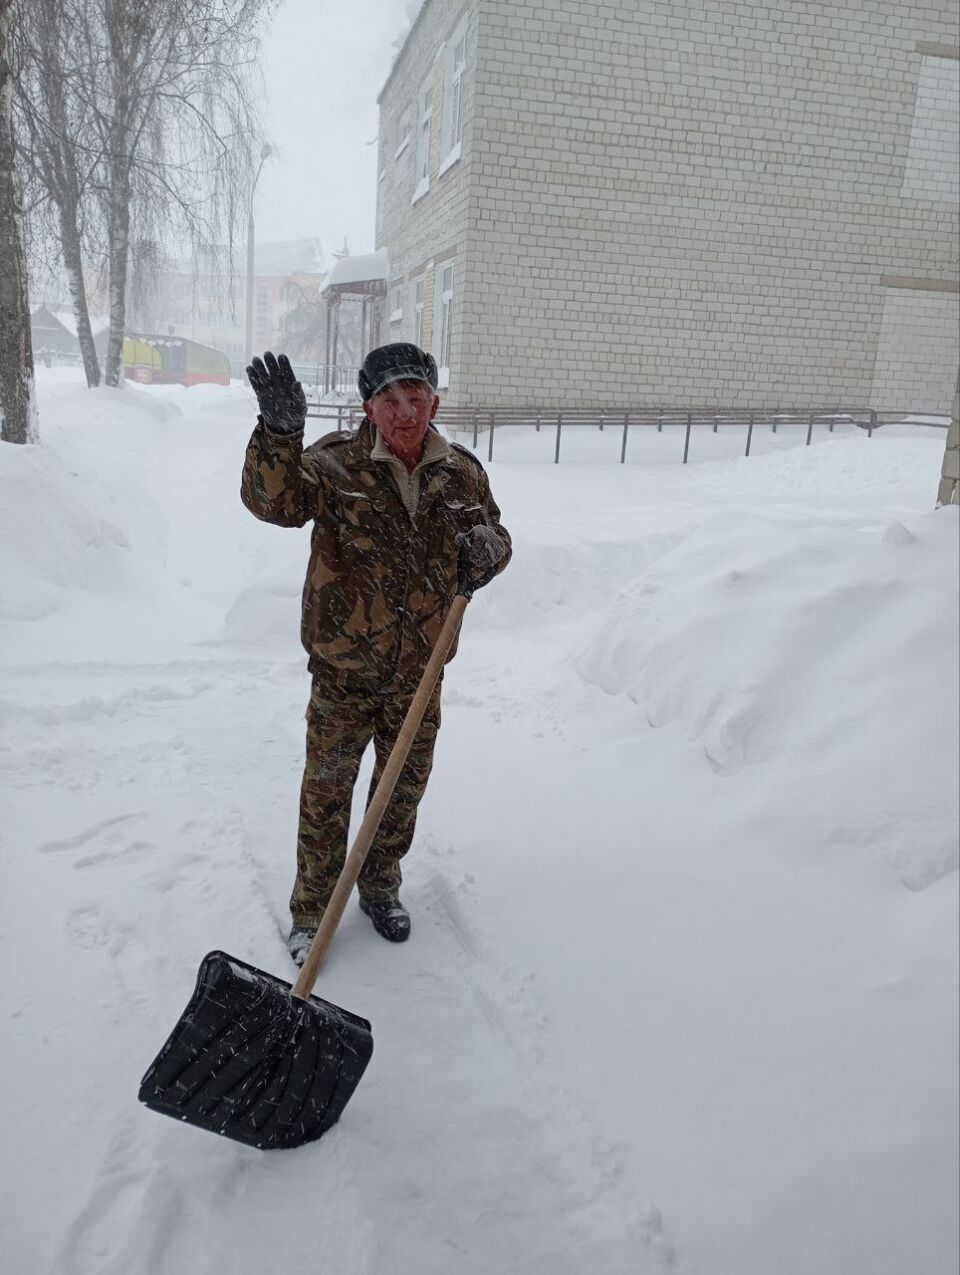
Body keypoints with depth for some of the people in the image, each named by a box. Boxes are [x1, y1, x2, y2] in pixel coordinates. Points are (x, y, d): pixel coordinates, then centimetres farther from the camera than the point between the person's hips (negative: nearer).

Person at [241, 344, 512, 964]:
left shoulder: (462, 473, -1)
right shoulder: (334, 463, -11)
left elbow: (496, 533, 13)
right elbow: (275, 501, -27)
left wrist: (488, 549, -12)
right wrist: (280, 432, -45)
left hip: (420, 670, 3)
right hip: (343, 667, -3)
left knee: (405, 787, 18)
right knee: (327, 790, 8)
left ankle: (381, 888, 42)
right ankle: (311, 910, 29)